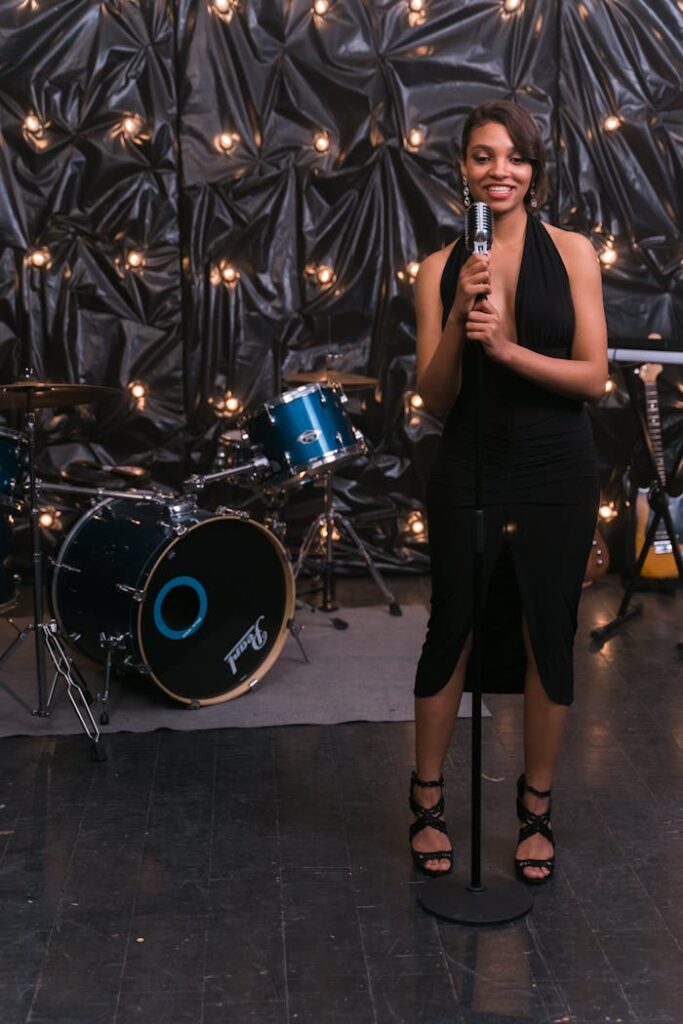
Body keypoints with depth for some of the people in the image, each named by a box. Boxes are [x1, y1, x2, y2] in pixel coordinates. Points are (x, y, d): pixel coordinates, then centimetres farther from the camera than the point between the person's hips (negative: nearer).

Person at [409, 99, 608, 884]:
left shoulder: (571, 253, -2)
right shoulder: (440, 269, 0)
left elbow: (593, 377, -7)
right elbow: (436, 399, -3)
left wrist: (506, 345, -20)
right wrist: (458, 320, -18)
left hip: (557, 479, 0)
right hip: (469, 474, 0)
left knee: (547, 639, 9)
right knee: (451, 632, 8)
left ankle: (536, 811, 27)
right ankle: (428, 802, 27)